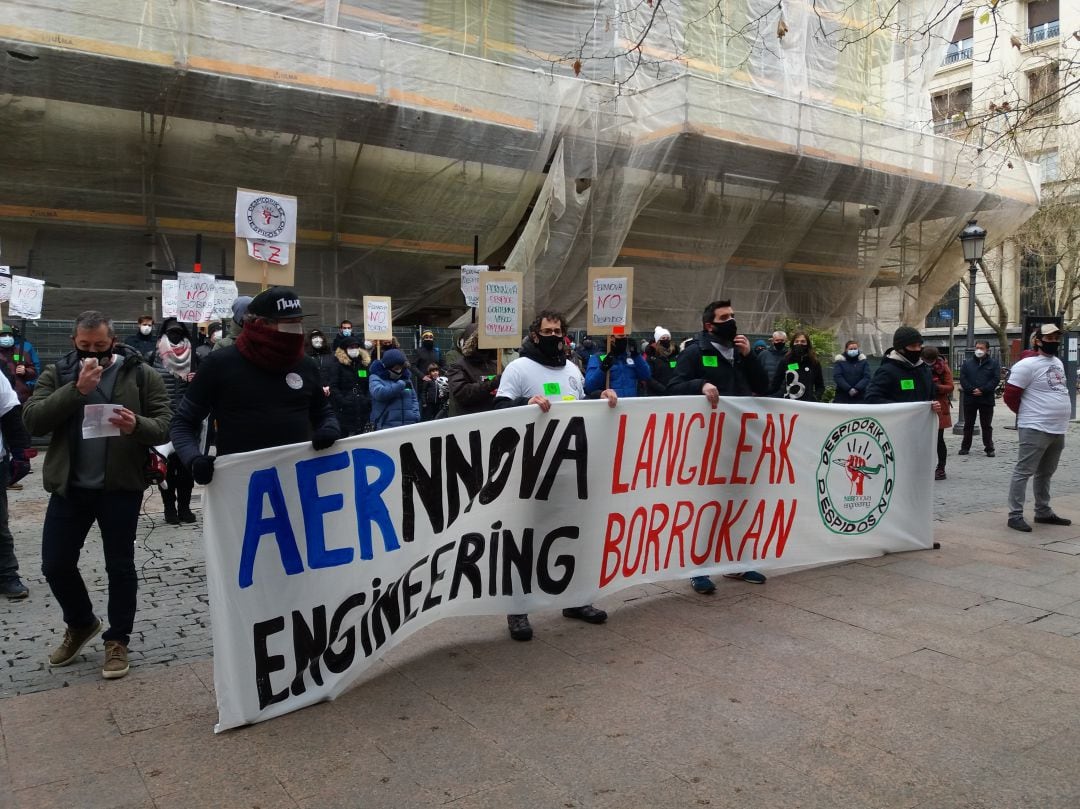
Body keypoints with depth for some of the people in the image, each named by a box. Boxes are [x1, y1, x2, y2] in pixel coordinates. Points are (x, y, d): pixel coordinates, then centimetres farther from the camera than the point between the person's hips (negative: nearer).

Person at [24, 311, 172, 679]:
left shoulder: (141, 374, -3)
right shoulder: (57, 373, 2)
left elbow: (166, 426, -7)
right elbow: (33, 421, -11)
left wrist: (138, 425, -28)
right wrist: (76, 389, -22)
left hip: (121, 486, -2)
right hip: (69, 486, 3)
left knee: (120, 566, 5)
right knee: (55, 564, 8)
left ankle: (117, 640, 22)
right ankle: (81, 624, 34)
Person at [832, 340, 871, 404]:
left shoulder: (863, 361, 8)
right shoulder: (839, 361, 3)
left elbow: (866, 377, -1)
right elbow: (837, 377, -7)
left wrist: (857, 388, -16)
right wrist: (848, 389, -18)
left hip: (859, 397, 2)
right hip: (842, 397, -1)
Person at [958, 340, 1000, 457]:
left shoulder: (994, 363, 4)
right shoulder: (967, 363, 9)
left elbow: (996, 379, -6)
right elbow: (963, 379, 0)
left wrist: (982, 390, -16)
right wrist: (972, 390, -14)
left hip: (987, 399, -2)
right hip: (969, 399, 2)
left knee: (987, 426, 4)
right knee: (968, 425, 9)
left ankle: (989, 448, 10)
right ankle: (965, 447, 17)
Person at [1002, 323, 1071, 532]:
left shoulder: (1058, 363, 16)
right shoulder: (1027, 364, -12)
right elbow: (1010, 396, -13)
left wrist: (1056, 416, 19)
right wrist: (1028, 414, 0)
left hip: (1058, 430, 9)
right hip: (1035, 429, -9)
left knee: (1046, 473, 16)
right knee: (1023, 472, -7)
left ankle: (1043, 512, 26)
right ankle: (1015, 515, -5)